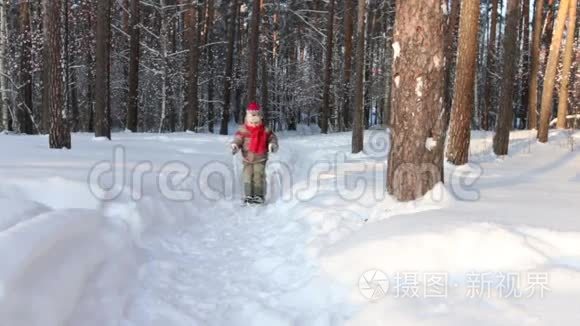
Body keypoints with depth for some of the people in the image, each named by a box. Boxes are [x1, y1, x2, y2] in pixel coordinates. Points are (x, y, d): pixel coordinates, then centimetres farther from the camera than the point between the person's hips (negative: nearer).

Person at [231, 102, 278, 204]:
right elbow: (238, 139, -8)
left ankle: (259, 195, 0)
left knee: (259, 176, -6)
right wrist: (235, 145, -28)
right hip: (247, 159, 1)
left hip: (260, 159, -1)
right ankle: (249, 195, 8)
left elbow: (272, 138, 0)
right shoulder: (243, 130, -5)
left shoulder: (266, 130, -3)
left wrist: (272, 144, -20)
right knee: (248, 177, 1)